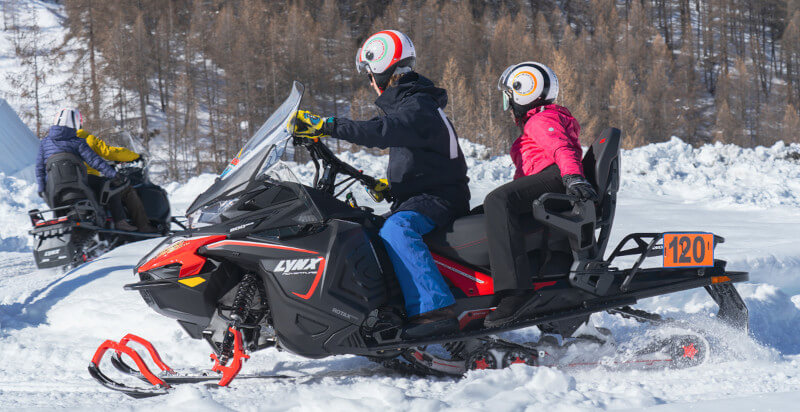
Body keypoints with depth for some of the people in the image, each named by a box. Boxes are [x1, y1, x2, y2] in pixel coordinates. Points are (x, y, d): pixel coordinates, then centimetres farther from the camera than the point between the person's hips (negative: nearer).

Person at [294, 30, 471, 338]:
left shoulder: (418, 109, -16)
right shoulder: (408, 103, 17)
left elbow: (383, 132, -35)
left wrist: (327, 126, -39)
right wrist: (391, 184, 22)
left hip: (440, 198, -11)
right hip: (417, 198, 11)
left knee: (395, 230, -37)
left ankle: (433, 308, -47)